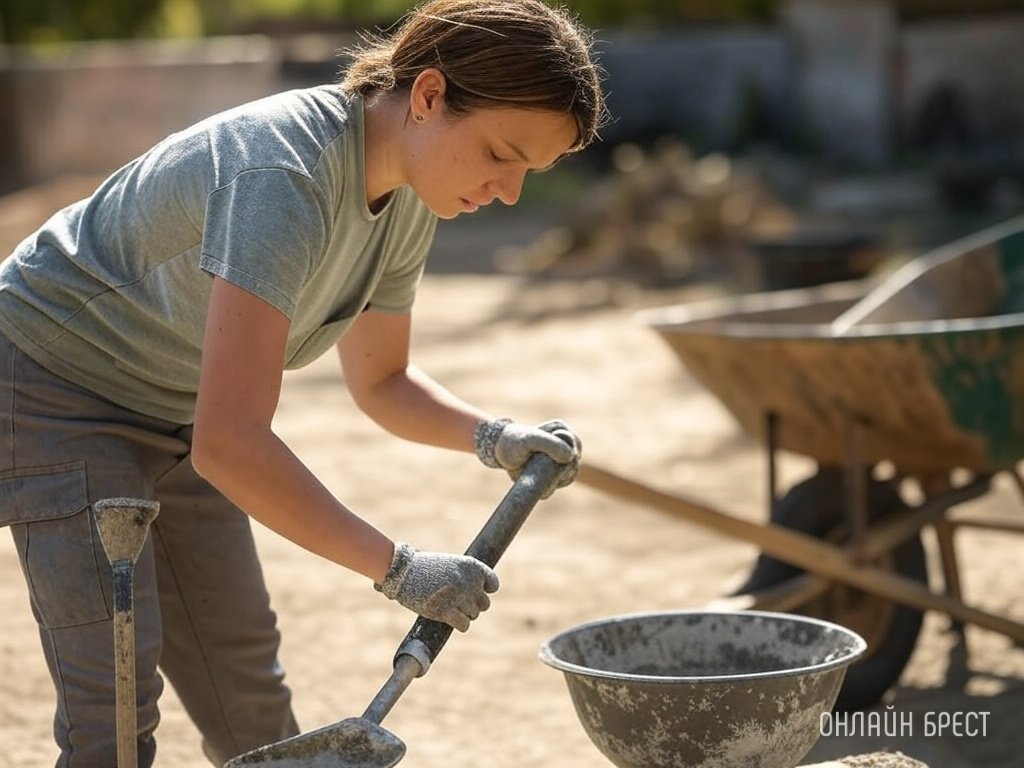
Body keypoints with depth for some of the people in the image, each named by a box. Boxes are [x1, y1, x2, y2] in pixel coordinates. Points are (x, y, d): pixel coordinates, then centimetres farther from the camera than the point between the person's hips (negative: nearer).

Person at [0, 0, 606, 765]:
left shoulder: (410, 193, -6)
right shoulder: (286, 177, -35)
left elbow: (380, 380, 8)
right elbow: (229, 442, -40)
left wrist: (494, 437, -12)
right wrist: (398, 567, -33)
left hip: (171, 413, 8)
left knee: (249, 696, 10)